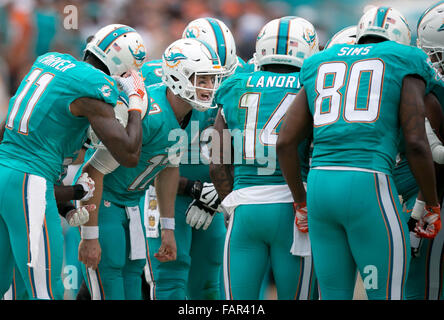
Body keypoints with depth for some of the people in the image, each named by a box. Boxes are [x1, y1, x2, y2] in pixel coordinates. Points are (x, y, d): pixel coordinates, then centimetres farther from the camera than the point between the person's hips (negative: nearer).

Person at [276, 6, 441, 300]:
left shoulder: (320, 69, 22)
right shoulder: (403, 68, 8)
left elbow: (285, 142, 15)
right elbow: (416, 143, -3)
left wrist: (301, 204, 24)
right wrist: (433, 208, 7)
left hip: (319, 187, 5)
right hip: (370, 190, -5)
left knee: (334, 297, 12)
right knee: (388, 297, 2)